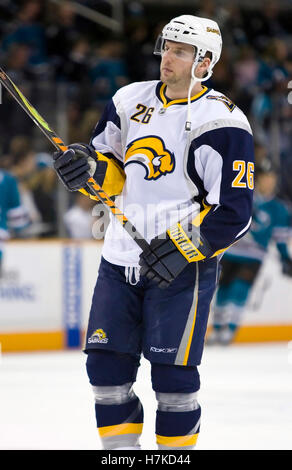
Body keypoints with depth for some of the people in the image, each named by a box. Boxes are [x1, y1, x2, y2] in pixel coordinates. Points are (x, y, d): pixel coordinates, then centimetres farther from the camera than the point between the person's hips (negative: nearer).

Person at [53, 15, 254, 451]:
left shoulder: (222, 123, -10)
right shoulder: (131, 100, 8)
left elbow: (234, 211, -13)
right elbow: (111, 170, 18)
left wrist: (184, 247, -22)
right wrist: (89, 164, -5)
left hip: (183, 265, -6)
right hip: (121, 259, 6)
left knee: (172, 370, -6)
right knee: (107, 363, 3)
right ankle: (121, 449, 16)